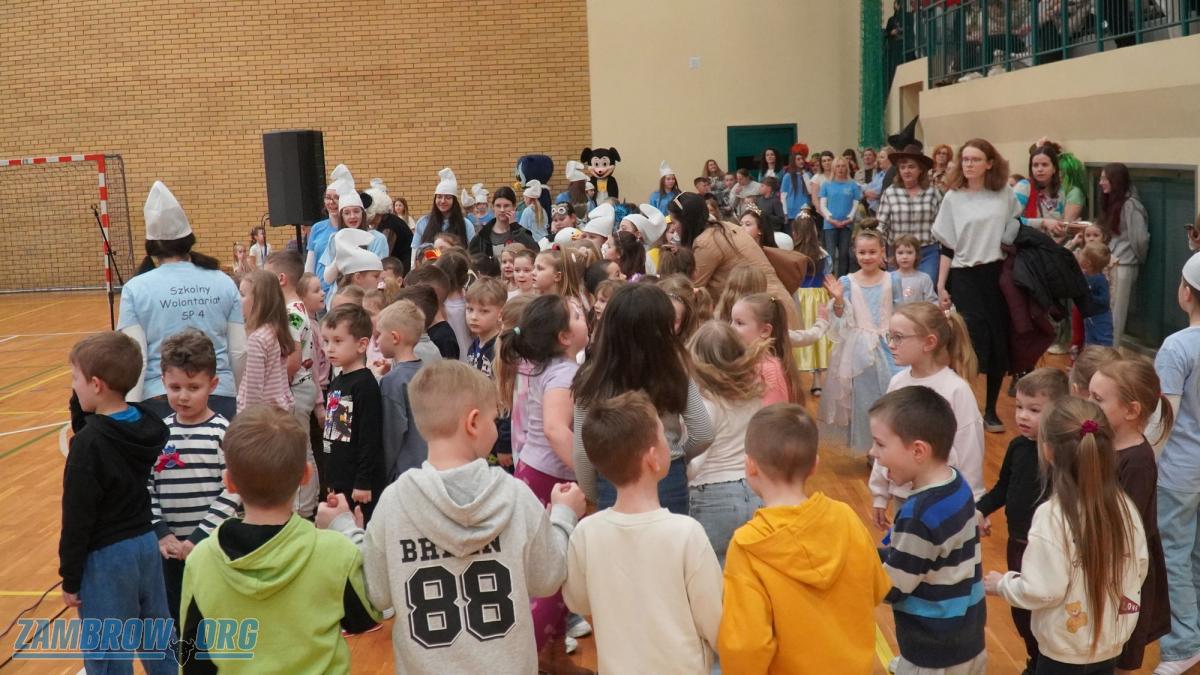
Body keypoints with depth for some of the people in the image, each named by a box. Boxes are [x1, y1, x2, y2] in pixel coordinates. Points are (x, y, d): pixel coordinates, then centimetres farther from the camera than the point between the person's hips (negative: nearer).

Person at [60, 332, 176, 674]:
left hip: (106, 556, -7)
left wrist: (70, 578, -6)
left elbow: (78, 516, -17)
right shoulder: (150, 426, -1)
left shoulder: (88, 443, -20)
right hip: (146, 543, 7)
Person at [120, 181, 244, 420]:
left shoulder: (135, 289, -2)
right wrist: (240, 400, 17)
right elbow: (240, 352, 3)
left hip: (159, 401, -1)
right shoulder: (224, 283, 3)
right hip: (220, 398, 2)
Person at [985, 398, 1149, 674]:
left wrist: (1002, 584, -6)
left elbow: (1042, 590, -24)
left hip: (1064, 651, -5)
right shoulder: (1126, 506, -9)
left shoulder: (1052, 515, -26)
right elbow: (1139, 567, 3)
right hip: (1111, 643, 5)